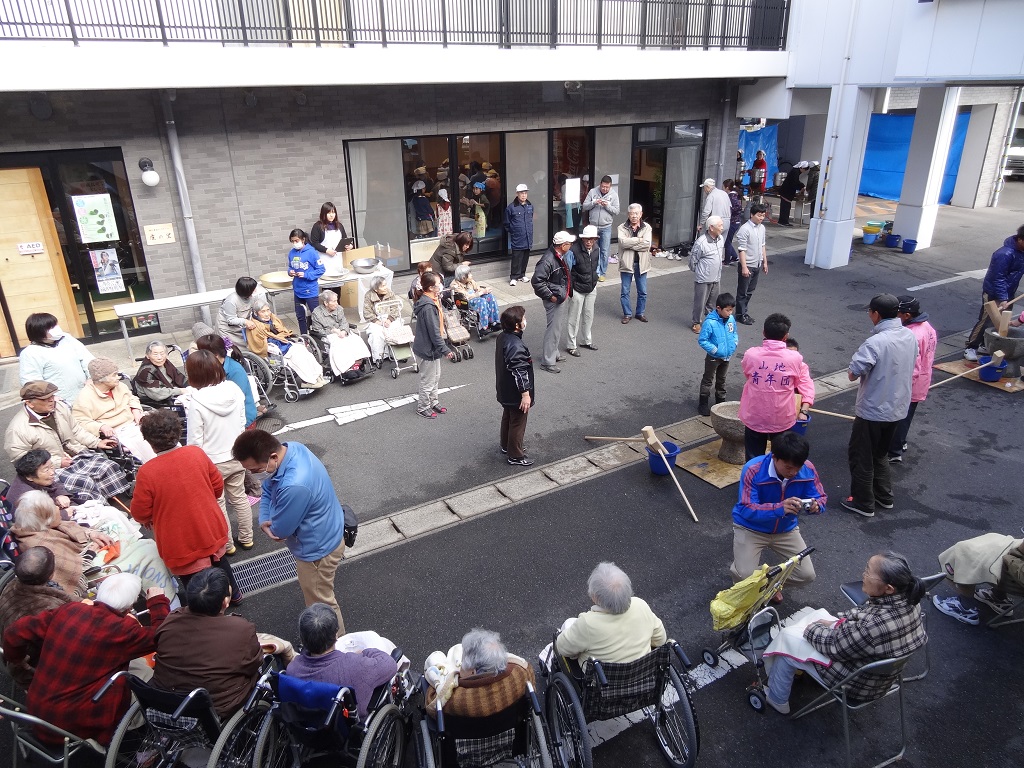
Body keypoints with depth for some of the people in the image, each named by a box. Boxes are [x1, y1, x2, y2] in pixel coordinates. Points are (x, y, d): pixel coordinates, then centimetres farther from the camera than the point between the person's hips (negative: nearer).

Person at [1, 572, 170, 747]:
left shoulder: (68, 610, -7)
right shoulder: (123, 630, -21)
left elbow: (15, 633, 1)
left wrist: (15, 659, 21)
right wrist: (158, 601, 5)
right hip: (76, 726, -6)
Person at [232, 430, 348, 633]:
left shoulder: (295, 486, -42)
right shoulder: (290, 448, -13)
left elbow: (280, 530, -26)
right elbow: (268, 489, 2)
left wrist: (268, 524, -3)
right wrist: (264, 520, -14)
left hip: (317, 548, -10)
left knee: (320, 603, 14)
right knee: (311, 591, 32)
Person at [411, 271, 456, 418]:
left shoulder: (430, 301, 2)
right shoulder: (428, 307, -29)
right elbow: (434, 333, -26)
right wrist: (445, 350, -22)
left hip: (431, 347, 10)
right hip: (428, 350, -10)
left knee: (435, 377, 24)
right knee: (428, 381, 8)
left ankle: (433, 402, 41)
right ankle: (423, 408, 26)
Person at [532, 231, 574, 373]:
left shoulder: (560, 256, 4)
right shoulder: (548, 260, -26)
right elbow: (536, 281, -28)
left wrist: (568, 292, 13)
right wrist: (550, 296, -22)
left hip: (562, 297, 10)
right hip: (554, 300, -10)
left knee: (560, 327, 21)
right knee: (554, 329, -2)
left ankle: (554, 354, 38)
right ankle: (547, 361, 8)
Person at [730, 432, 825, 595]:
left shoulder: (808, 470, -18)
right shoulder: (753, 470, -31)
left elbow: (821, 498, -9)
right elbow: (747, 510, -33)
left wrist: (816, 506, -35)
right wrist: (779, 508, -50)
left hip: (786, 529, 4)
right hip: (751, 528, -4)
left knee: (807, 575, -5)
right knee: (745, 576, -21)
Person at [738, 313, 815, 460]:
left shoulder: (750, 355, -10)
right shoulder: (795, 358, -10)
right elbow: (806, 386, -5)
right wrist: (803, 411, -1)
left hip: (754, 419, 0)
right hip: (783, 420, 0)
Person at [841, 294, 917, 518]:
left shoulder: (875, 343, -26)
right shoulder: (910, 336, -1)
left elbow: (852, 374, -24)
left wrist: (858, 369, -5)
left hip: (873, 411, -7)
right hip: (898, 408, 8)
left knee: (861, 457, 10)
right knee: (881, 453, 25)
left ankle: (863, 503, 20)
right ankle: (884, 496, 36)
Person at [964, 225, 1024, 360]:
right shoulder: (1005, 254, -26)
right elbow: (998, 278, -24)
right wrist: (1003, 299, -27)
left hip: (1009, 292, 8)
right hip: (994, 293, -8)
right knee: (986, 321, -6)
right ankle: (970, 347, 2)